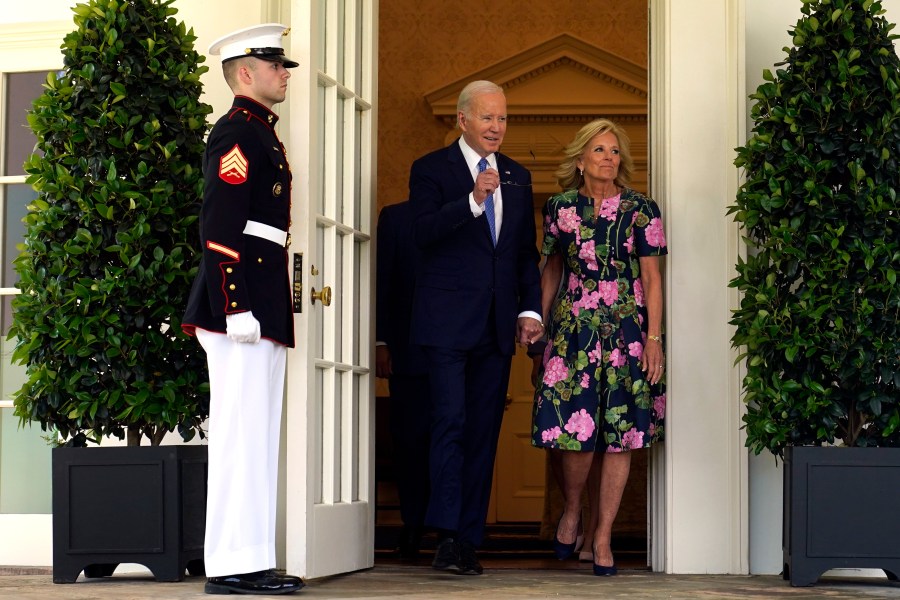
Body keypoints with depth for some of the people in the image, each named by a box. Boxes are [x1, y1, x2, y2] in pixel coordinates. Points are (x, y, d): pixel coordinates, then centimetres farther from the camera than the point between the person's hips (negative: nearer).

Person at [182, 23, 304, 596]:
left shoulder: (260, 132, 21)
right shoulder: (236, 132, -9)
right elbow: (220, 227, -17)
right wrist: (237, 308, -22)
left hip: (262, 301, 10)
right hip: (243, 296, -10)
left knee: (256, 434, 10)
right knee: (244, 429, -9)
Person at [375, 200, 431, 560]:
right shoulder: (395, 217, 10)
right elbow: (382, 283, 6)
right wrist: (381, 342, -1)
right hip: (409, 350, 0)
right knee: (409, 439, 0)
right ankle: (412, 527, 9)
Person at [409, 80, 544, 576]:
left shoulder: (517, 177, 16)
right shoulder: (431, 169, 1)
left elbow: (526, 252, 18)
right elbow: (423, 232, -15)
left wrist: (530, 309, 7)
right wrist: (472, 200, -26)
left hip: (497, 325, 5)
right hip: (448, 321, -5)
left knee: (484, 432, 5)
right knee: (450, 424, -12)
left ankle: (469, 540, 9)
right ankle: (447, 537, -12)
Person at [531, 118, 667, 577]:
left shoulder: (641, 210, 1)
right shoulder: (560, 208, 6)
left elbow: (652, 278, 1)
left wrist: (654, 338, -5)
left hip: (625, 331, 0)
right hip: (572, 328, 0)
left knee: (619, 433, -1)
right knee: (575, 427, -9)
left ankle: (603, 535, 9)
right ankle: (571, 510, 19)